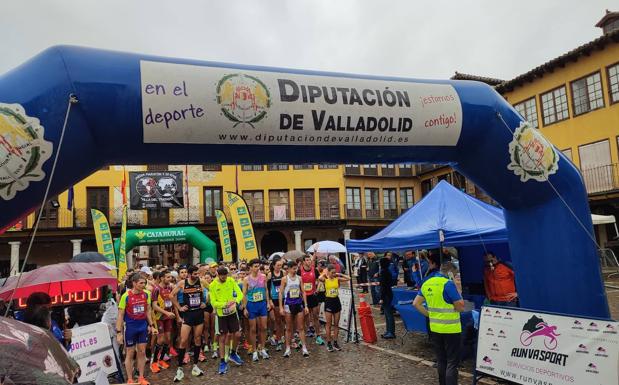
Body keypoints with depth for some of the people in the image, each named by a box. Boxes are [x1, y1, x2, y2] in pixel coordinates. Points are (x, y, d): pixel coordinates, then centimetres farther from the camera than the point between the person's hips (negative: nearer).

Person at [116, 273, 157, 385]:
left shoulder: (146, 294, -4)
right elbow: (120, 315, -11)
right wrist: (119, 332, -13)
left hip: (143, 327, 4)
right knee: (130, 354, 7)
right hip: (130, 328, -4)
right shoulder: (126, 296, -16)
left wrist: (151, 325, 7)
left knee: (142, 352, 11)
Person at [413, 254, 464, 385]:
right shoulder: (447, 283, -17)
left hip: (435, 328, 6)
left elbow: (416, 303, 8)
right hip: (450, 329, -6)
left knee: (440, 361, 17)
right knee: (452, 362, 3)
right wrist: (457, 287, -2)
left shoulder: (426, 284, 3)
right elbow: (461, 306, -15)